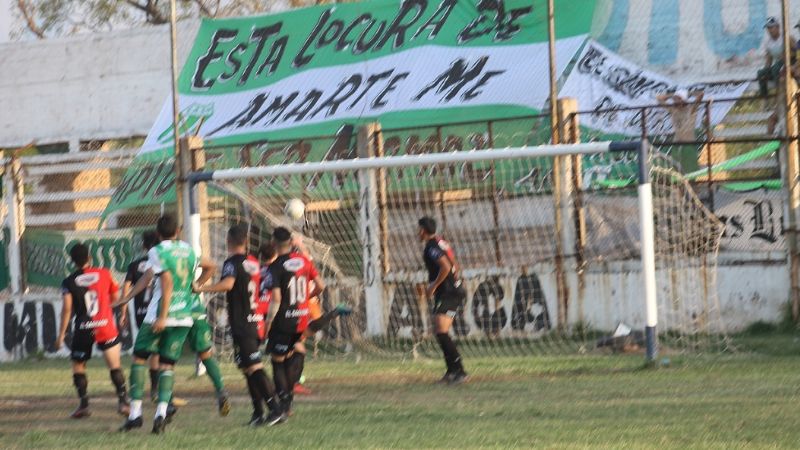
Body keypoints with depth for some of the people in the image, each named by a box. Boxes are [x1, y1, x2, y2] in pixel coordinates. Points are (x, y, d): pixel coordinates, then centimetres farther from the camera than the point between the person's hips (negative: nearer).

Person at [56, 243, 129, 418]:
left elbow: (67, 309, -8)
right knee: (115, 366, 5)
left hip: (83, 330, 0)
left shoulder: (69, 282, -1)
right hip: (106, 327, 0)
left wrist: (61, 334, -5)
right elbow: (115, 298, 13)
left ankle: (84, 405, 5)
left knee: (78, 366, 13)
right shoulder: (104, 274, 2)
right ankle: (123, 401, -4)